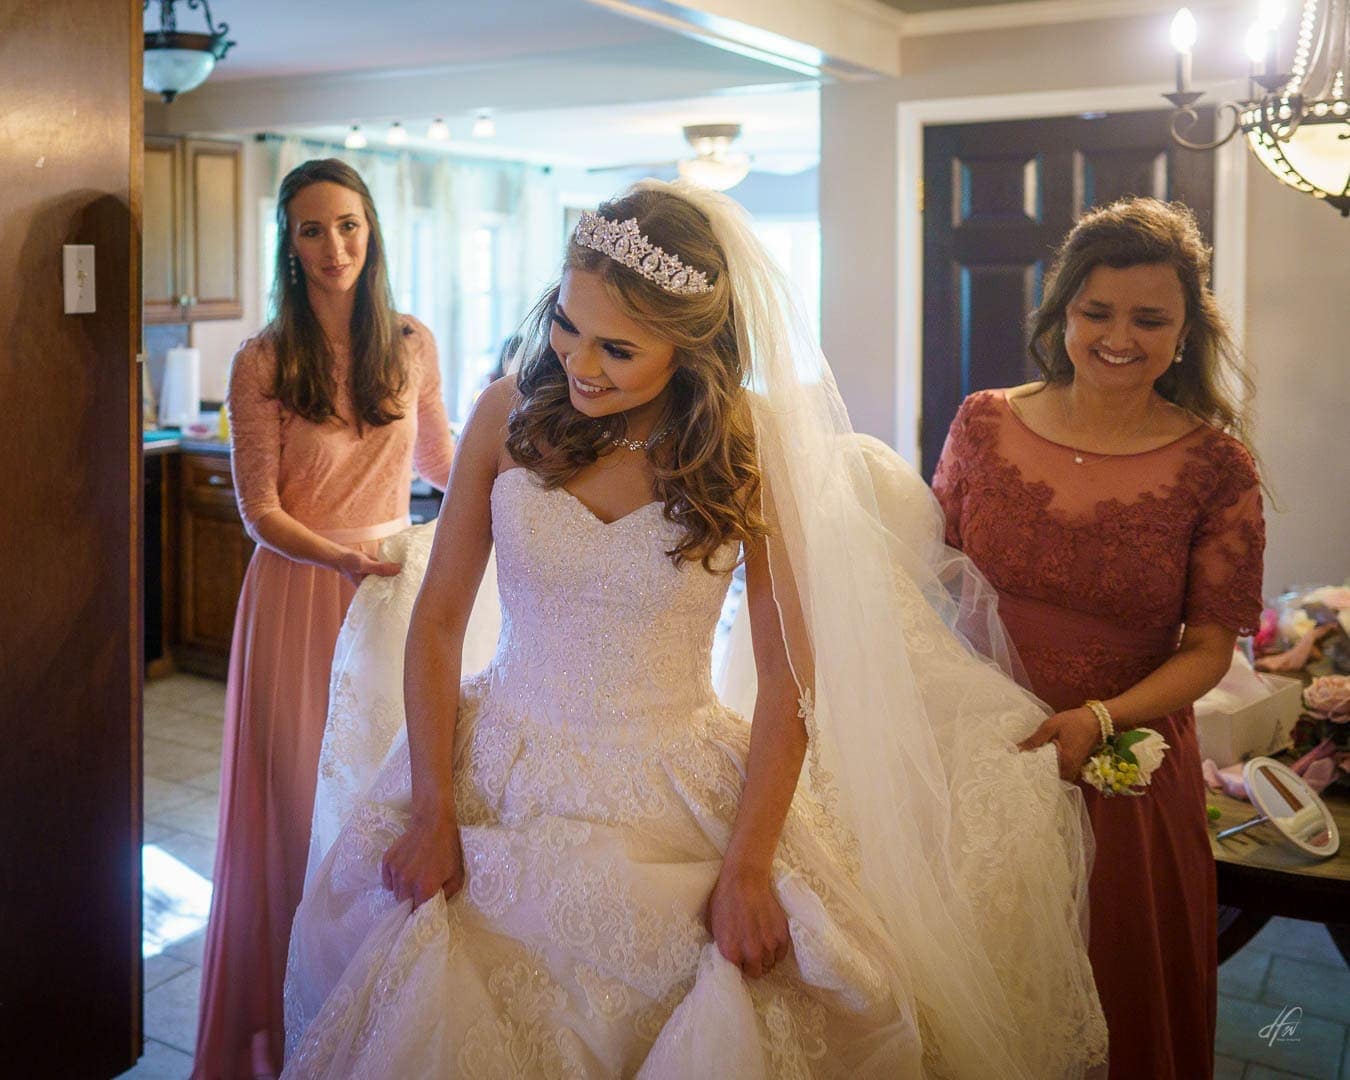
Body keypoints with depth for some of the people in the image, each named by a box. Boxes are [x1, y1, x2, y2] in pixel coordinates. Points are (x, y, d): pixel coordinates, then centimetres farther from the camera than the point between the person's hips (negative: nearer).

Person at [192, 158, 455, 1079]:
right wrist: (344, 557, -22)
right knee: (301, 793, 4)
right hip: (300, 592, -3)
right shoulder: (263, 363, -6)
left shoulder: (412, 346, 3)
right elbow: (261, 511, -8)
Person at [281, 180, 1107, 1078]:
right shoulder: (510, 414, -5)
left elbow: (790, 681, -10)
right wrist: (431, 812, -6)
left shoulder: (752, 451, -10)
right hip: (500, 781, 2)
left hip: (672, 801, -1)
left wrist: (747, 870, -14)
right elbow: (438, 620, -1)